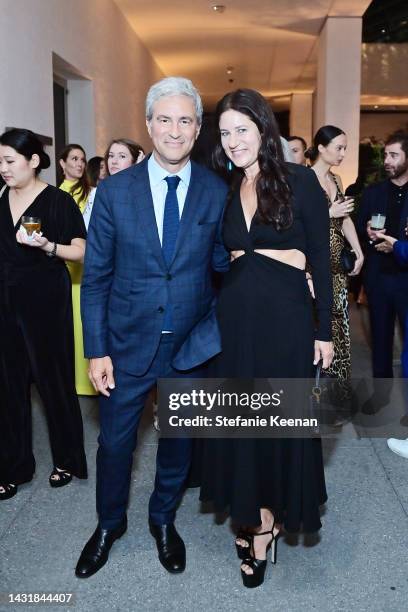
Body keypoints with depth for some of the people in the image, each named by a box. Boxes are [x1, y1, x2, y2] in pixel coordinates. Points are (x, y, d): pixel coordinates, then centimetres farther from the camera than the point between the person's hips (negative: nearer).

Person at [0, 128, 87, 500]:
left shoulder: (58, 201, -6)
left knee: (54, 379, 5)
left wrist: (47, 246, -23)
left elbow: (81, 251, -8)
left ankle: (67, 459, 24)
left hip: (46, 301, -4)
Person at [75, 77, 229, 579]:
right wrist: (96, 350, -7)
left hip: (191, 345, 1)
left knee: (179, 438, 18)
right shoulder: (114, 191, -6)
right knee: (114, 440, 13)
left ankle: (163, 519, 44)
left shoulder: (217, 192, -5)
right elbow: (95, 277, -4)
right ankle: (109, 524, 41)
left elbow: (222, 263, 2)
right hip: (128, 343, 0)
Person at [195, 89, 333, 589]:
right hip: (234, 317, 4)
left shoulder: (299, 181, -4)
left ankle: (264, 522, 27)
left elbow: (320, 258, -5)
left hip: (285, 317, -4)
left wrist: (323, 331, -6)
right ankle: (256, 517, 30)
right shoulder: (224, 191, 8)